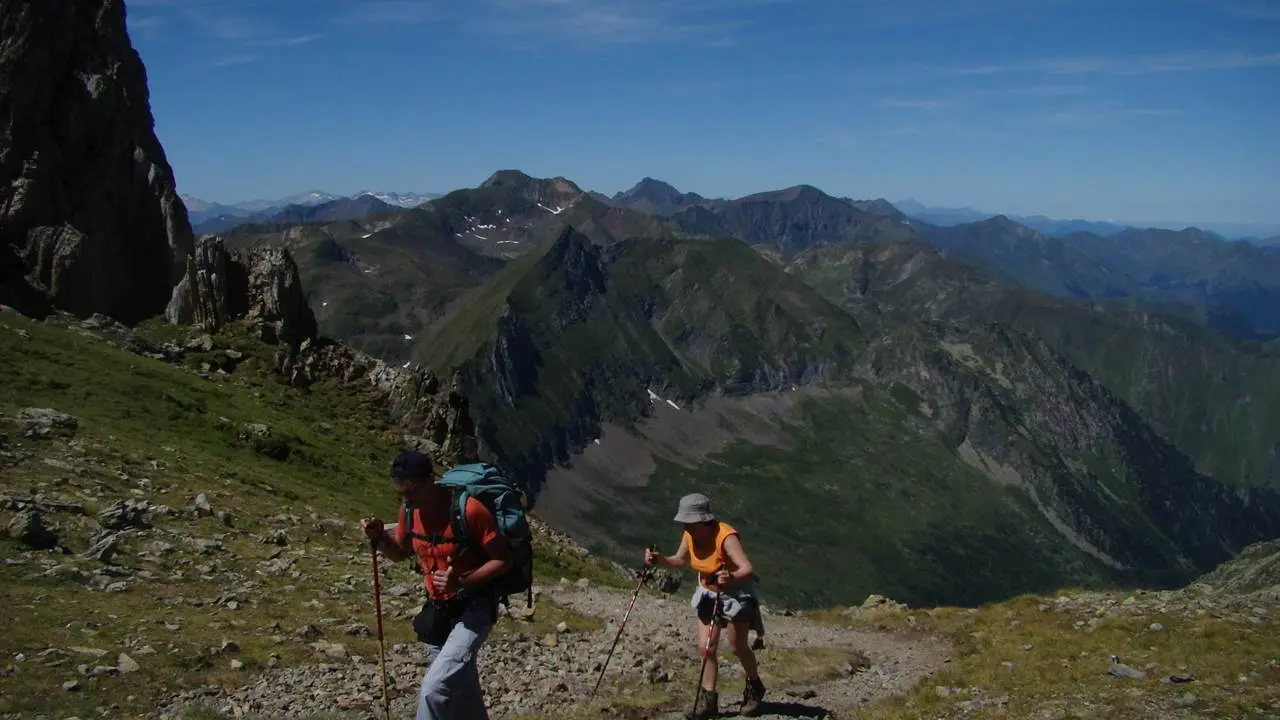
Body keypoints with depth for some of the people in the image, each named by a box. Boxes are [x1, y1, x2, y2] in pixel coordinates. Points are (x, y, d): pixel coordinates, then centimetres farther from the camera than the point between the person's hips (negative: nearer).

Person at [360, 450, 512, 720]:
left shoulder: (469, 510, -24)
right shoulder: (409, 510, -4)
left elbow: (503, 559, -17)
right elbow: (401, 553, 14)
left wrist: (462, 582, -31)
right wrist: (379, 537, -7)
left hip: (474, 608, -7)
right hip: (438, 609, 7)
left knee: (435, 689, -21)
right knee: (460, 689, 21)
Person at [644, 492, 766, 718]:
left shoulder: (726, 536, -33)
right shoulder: (689, 535, -12)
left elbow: (748, 570, -41)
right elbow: (680, 560, 7)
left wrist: (731, 577, -62)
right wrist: (659, 559, -12)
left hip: (737, 592, -6)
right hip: (708, 592, 6)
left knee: (737, 646, 3)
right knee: (705, 646, -2)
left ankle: (755, 688, 30)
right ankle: (708, 699, 7)